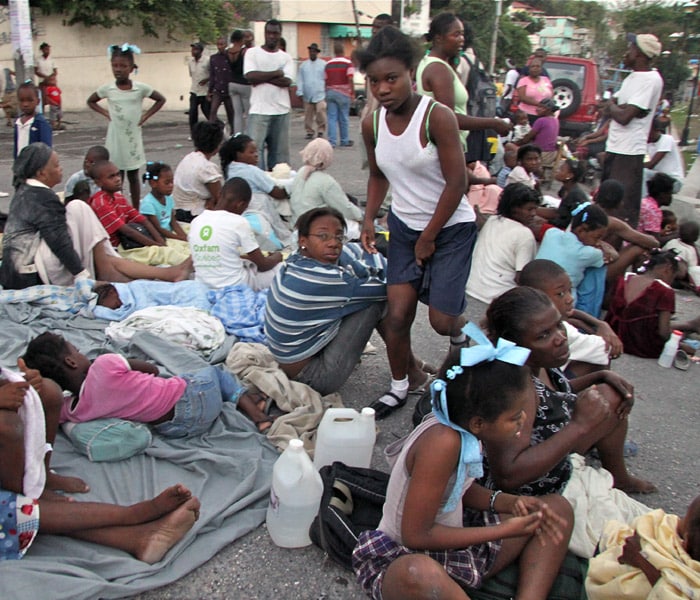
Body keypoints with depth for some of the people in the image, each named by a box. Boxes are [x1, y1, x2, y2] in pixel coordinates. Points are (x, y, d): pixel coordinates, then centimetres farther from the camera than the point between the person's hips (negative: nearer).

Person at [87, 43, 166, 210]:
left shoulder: (140, 88, -7)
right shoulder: (107, 88, -3)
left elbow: (161, 99, 6)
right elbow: (91, 101, 13)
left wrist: (146, 115, -2)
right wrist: (106, 114, 1)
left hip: (133, 139, 0)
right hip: (115, 139, 0)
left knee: (133, 176, 10)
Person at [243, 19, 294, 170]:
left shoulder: (286, 57, 11)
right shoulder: (252, 52, 6)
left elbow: (287, 81, -5)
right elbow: (250, 76, -11)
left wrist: (262, 77, -9)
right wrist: (276, 73, -6)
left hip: (281, 111, 3)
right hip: (259, 110, -3)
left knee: (280, 148, 6)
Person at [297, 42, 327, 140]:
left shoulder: (323, 64, 5)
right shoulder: (304, 65, 11)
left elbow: (327, 79, 3)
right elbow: (300, 80, 8)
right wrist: (300, 92, 0)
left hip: (320, 94, -3)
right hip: (307, 95, 3)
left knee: (320, 112, -14)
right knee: (308, 115, 5)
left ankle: (320, 131, 0)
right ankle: (309, 132, 15)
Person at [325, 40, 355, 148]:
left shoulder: (328, 64, 7)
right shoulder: (348, 63, -6)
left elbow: (326, 81, 10)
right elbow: (350, 80, -13)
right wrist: (353, 93, -6)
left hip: (330, 92, 3)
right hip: (343, 93, -3)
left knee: (332, 118, 2)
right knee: (343, 118, 6)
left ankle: (332, 141, -5)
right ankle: (345, 141, 16)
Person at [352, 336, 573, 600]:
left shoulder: (466, 426, -8)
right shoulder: (443, 442, -31)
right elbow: (415, 536, -26)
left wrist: (509, 502, -8)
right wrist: (504, 531, -20)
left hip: (458, 546, 9)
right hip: (406, 557, -8)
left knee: (557, 507, 5)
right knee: (418, 574, -44)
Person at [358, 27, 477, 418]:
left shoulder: (437, 117, -22)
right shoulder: (372, 124, -4)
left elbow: (456, 184, -18)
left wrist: (429, 239, -12)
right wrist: (370, 218, -3)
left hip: (451, 228, -4)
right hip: (404, 225, 5)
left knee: (441, 320, -5)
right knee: (397, 314, -1)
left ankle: (462, 330, 34)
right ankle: (399, 387, 22)